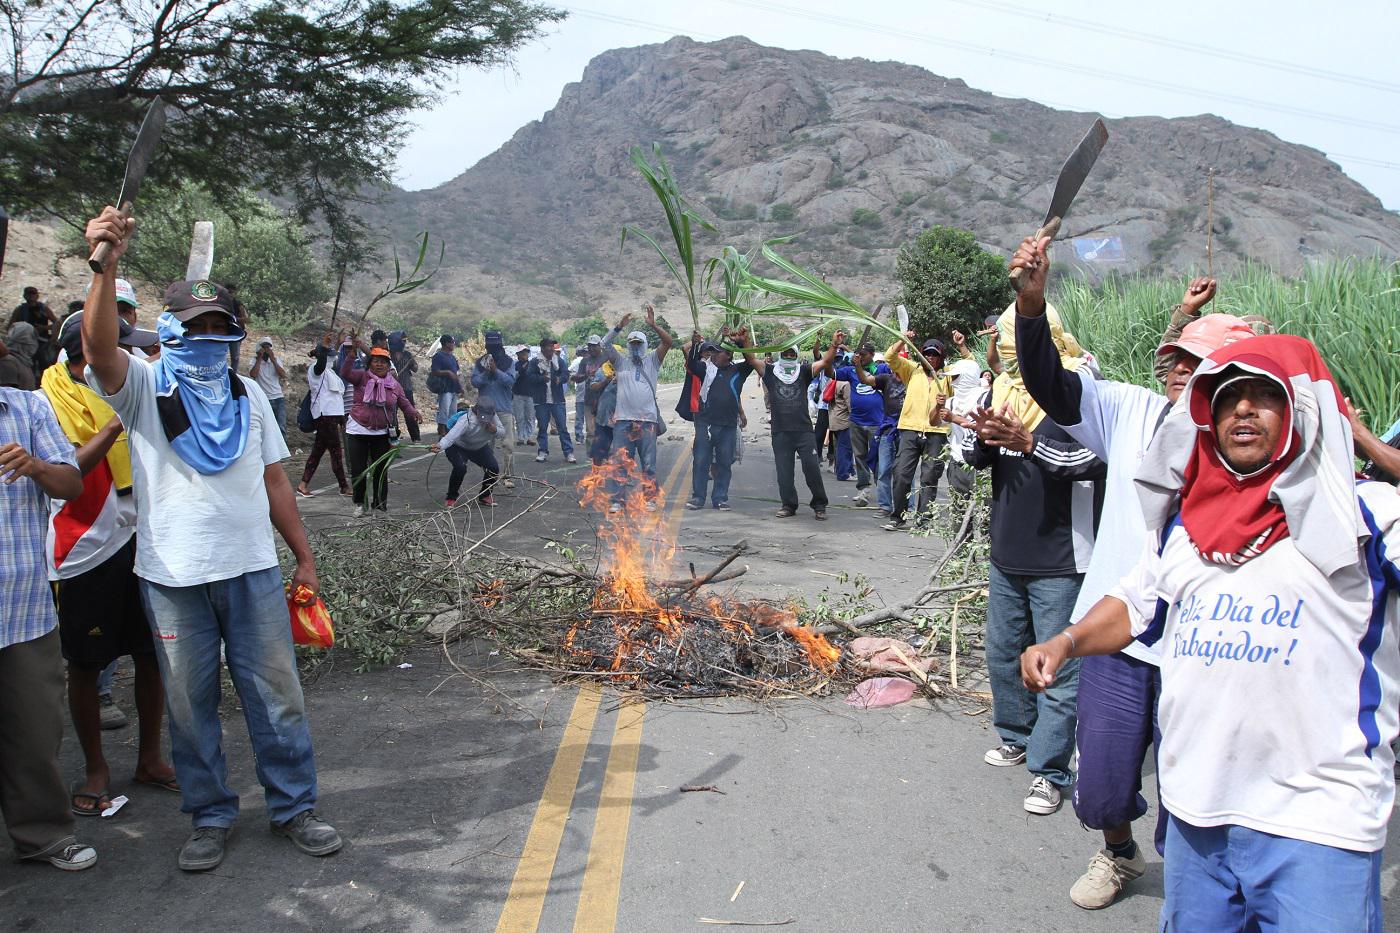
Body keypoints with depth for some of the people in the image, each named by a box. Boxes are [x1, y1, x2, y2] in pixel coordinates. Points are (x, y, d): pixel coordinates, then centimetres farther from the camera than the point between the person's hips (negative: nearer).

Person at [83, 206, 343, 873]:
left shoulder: (247, 394, 11)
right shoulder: (143, 386, 0)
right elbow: (99, 348, -23)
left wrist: (304, 556, 11)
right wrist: (106, 267, -37)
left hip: (253, 569, 2)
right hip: (174, 575, -2)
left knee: (276, 694, 7)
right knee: (189, 703, 9)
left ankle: (293, 808, 21)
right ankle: (209, 817, 26)